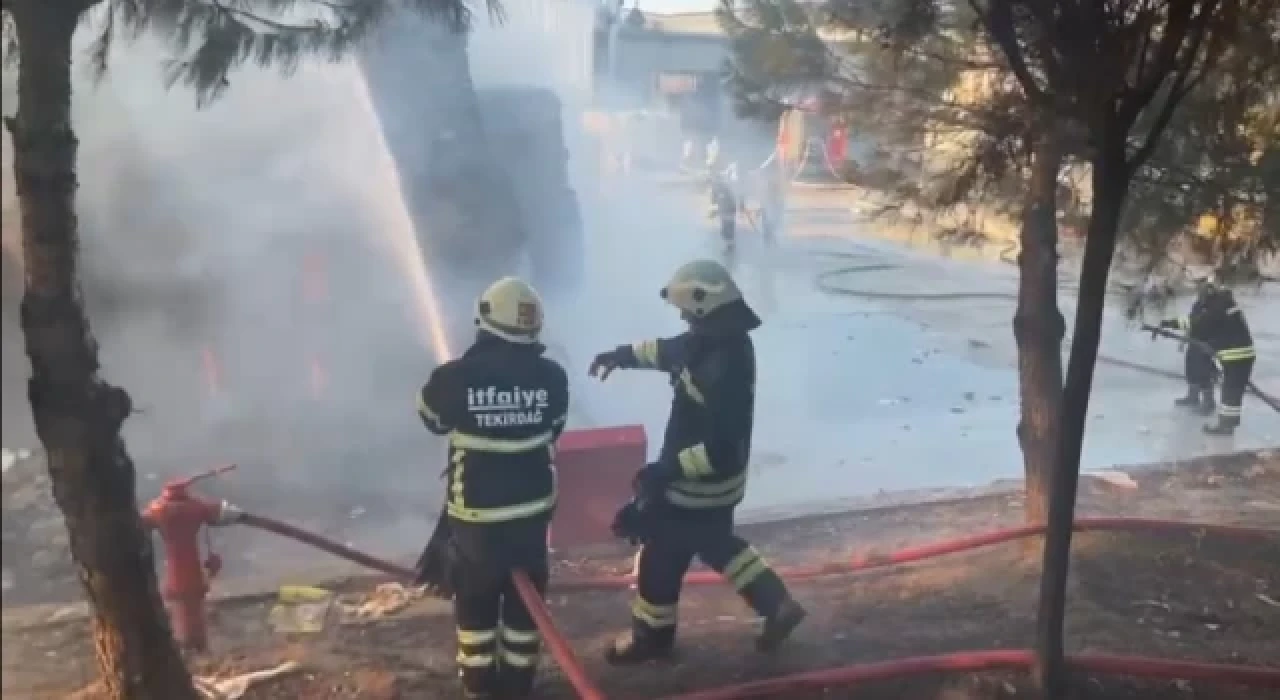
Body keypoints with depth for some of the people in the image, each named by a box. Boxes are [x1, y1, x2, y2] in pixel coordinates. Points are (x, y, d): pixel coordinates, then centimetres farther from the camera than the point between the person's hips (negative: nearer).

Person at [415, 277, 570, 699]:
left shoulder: (453, 377, -17)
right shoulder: (551, 376, -10)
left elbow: (432, 418, 4)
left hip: (475, 514, -2)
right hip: (532, 510, 2)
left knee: (475, 601, 18)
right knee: (525, 601, 19)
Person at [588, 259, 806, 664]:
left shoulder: (726, 368, -33)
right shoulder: (712, 340, -2)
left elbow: (722, 449, -33)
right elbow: (670, 351, 19)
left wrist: (667, 470, -30)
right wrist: (622, 355, 18)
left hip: (699, 485, -9)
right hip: (709, 482, 9)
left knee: (662, 554, 11)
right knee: (716, 543, 27)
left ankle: (651, 636, 33)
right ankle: (776, 605, 33)